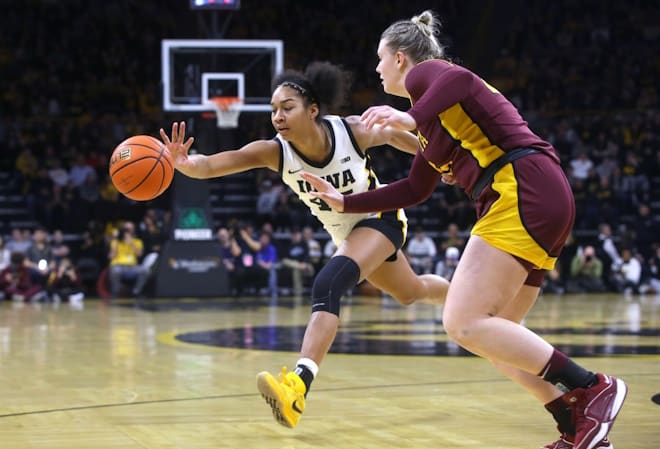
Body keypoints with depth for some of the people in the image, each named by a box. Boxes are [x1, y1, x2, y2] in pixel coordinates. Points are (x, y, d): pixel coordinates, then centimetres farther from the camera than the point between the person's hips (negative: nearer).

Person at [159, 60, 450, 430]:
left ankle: (299, 385, -41)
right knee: (410, 293, 28)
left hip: (381, 218, -5)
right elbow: (212, 164, -41)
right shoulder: (275, 152, -26)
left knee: (329, 284, -31)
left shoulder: (352, 131, -31)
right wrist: (185, 163, -63)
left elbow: (393, 135, -7)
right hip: (346, 233, 5)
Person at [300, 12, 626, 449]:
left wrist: (412, 118, -30)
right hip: (546, 201, 10)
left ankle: (591, 387, -15)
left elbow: (460, 78, -21)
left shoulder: (423, 72, 3)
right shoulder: (434, 122, 30)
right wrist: (345, 203, 38)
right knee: (495, 335, 11)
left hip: (524, 191, -10)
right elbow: (415, 189, 36)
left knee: (464, 323, -15)